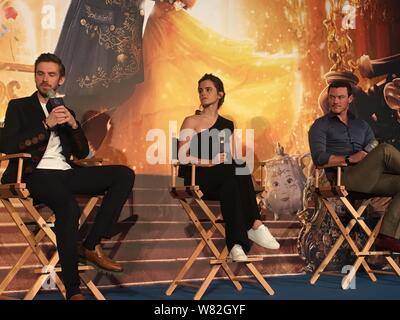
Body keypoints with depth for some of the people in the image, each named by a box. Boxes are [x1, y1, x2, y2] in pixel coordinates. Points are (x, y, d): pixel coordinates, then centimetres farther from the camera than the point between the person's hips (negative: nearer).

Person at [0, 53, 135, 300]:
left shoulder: (66, 112, 25)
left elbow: (82, 153, 18)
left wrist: (73, 125, -1)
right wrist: (47, 124, -10)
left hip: (66, 172, 6)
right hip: (36, 174, -5)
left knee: (125, 175, -14)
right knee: (69, 207, -37)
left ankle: (92, 245, -17)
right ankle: (73, 290, -30)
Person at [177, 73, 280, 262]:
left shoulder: (227, 125, 20)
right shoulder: (191, 122, 6)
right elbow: (183, 157, -6)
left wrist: (228, 160, -5)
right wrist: (211, 162, -16)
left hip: (223, 179, 4)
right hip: (196, 179, -4)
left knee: (231, 185, -34)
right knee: (238, 169, -32)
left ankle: (237, 245, -39)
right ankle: (254, 225, -35)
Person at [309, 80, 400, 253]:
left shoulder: (361, 125, 27)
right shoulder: (320, 126, 11)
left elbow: (374, 150, 18)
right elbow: (319, 158, -4)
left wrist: (368, 155, -7)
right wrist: (350, 159, -15)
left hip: (368, 178, 6)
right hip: (343, 178, -6)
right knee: (386, 149, -26)